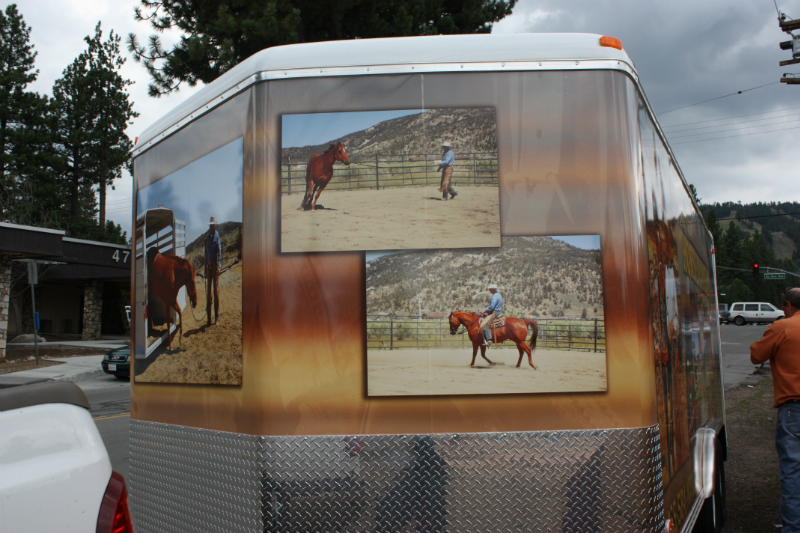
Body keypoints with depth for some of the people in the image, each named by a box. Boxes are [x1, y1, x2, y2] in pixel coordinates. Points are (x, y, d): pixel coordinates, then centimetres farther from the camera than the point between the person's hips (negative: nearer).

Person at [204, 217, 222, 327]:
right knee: (208, 290, 6)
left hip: (215, 264, -6)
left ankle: (217, 317, 2)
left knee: (216, 289, -3)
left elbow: (219, 251, -10)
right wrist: (206, 267, 16)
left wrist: (219, 265, -20)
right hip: (208, 265, 6)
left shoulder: (217, 236, -4)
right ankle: (208, 318, 11)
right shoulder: (207, 237, 14)